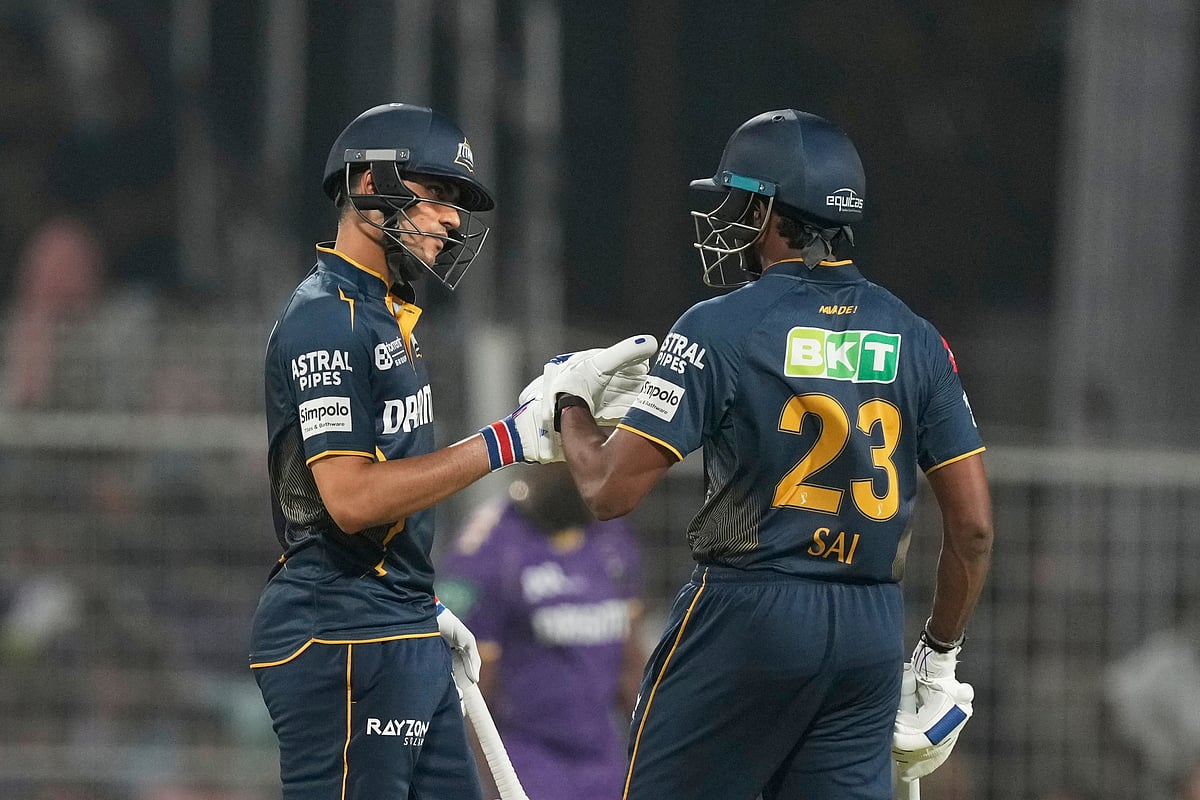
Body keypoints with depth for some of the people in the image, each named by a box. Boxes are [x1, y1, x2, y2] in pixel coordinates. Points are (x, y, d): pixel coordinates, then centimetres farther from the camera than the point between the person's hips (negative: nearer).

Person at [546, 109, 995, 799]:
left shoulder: (722, 328, -8)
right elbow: (974, 524, 5)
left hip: (747, 613, -5)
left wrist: (569, 405, 10)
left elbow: (612, 491, -9)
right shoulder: (913, 338, 6)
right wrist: (940, 657, 17)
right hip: (871, 632, 5)